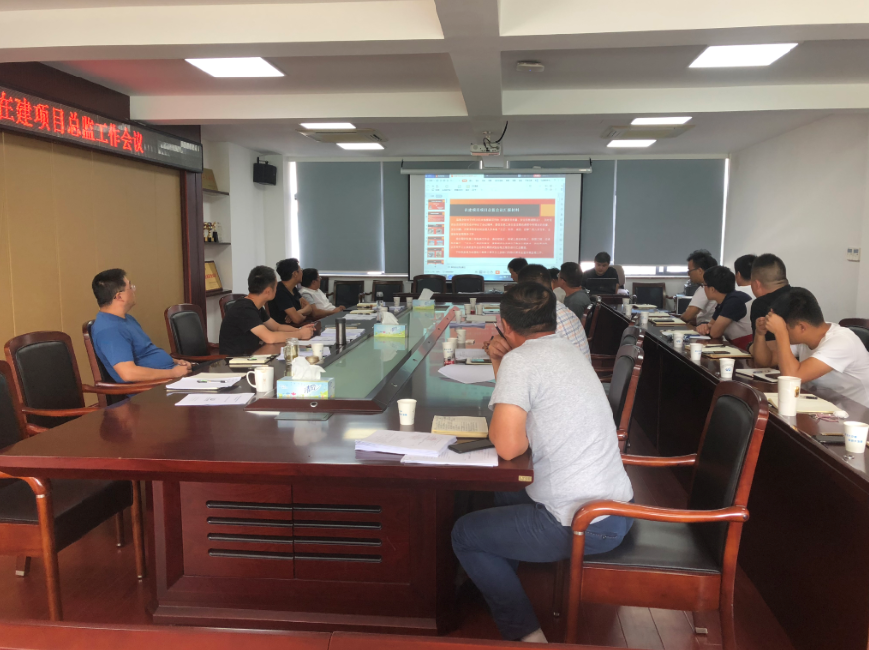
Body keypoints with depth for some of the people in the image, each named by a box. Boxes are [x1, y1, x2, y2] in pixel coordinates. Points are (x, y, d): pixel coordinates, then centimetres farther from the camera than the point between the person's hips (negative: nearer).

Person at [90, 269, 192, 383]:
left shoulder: (126, 318, 14)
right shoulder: (109, 329, -19)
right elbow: (128, 373, -29)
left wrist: (175, 362, 7)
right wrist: (173, 373, -22)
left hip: (165, 377, 10)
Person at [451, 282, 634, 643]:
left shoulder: (519, 360, -17)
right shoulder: (567, 350, 11)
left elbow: (508, 445, -23)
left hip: (582, 524, -9)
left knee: (463, 534, 9)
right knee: (507, 497, 31)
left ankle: (525, 633, 12)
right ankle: (494, 585, 45)